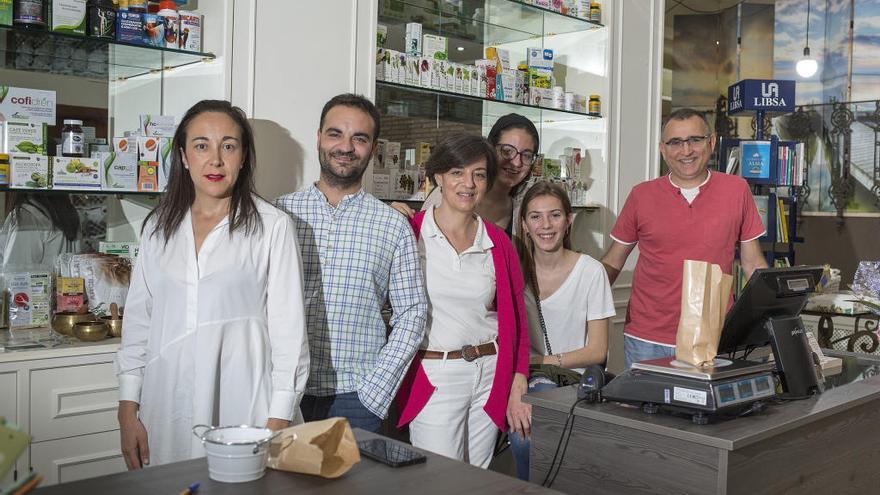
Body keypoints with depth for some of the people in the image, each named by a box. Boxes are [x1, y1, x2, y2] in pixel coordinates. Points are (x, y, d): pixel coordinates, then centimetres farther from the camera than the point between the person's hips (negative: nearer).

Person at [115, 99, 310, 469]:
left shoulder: (272, 226, -4)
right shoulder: (158, 226, 9)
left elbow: (288, 328, -5)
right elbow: (138, 320, 12)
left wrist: (278, 421, -9)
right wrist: (128, 410, 7)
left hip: (241, 408, -3)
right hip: (166, 405, 4)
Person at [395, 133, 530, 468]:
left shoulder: (498, 243, 5)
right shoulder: (410, 232, -6)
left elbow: (515, 320, 8)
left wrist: (517, 390, 4)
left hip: (489, 377, 4)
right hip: (433, 378, -4)